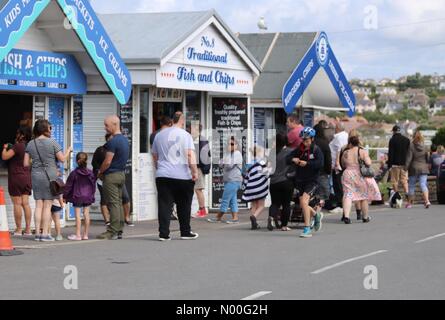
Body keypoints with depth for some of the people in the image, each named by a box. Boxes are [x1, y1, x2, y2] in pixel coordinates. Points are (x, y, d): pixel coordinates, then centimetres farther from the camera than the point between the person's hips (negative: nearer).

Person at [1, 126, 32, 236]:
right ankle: (28, 229, 5)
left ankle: (18, 229, -1)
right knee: (25, 203, 7)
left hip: (16, 177, -7)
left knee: (17, 203, -2)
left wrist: (5, 148, 1)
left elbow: (4, 157, -19)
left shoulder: (17, 146, -16)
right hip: (27, 177, 7)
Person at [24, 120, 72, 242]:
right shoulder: (52, 143, -7)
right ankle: (45, 234, -2)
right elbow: (63, 159, -5)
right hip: (50, 176, -4)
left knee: (38, 205, 8)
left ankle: (37, 233, 6)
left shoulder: (30, 144, 5)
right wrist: (68, 151, 13)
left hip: (36, 176, 4)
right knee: (47, 205, 0)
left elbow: (26, 164, 5)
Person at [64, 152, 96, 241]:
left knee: (77, 215, -2)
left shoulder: (74, 173, -9)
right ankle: (85, 234, 10)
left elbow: (68, 186, -4)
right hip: (88, 197, 4)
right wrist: (92, 195, 22)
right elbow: (93, 185, 9)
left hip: (77, 197, -3)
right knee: (86, 214, 6)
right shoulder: (91, 173, 1)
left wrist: (65, 196, 5)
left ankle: (78, 235, -4)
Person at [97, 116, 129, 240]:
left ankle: (112, 231, -6)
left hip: (111, 175, -9)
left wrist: (100, 172, -2)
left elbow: (108, 162, -20)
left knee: (113, 203, -7)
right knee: (119, 202, 12)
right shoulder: (125, 140, 12)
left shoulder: (113, 141, -18)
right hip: (122, 173, 9)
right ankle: (119, 230, 14)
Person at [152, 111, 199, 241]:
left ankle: (164, 234, -7)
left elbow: (154, 156, 18)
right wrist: (195, 172, -11)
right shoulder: (185, 135, -3)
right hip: (183, 177, -3)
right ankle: (185, 232, 16)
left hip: (163, 176, 3)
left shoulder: (159, 135, 11)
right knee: (184, 206, 10)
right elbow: (190, 155, -13)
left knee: (164, 205, 0)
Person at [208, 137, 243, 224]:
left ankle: (219, 217, 1)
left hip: (233, 180, -10)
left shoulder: (237, 154, -11)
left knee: (225, 199, -4)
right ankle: (235, 218, 8)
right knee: (232, 200, 8)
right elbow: (223, 166, 17)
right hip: (229, 180, 10)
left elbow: (229, 165, -20)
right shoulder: (230, 154, 18)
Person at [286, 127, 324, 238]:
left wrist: (307, 163, -26)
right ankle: (316, 215, 42)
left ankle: (307, 229, -15)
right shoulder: (299, 150, 7)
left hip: (312, 181, -6)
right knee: (302, 205, 11)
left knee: (304, 201, -21)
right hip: (300, 181, 6)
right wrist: (293, 160, -14)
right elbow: (287, 159, 7)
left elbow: (320, 163, -21)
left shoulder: (316, 150, -7)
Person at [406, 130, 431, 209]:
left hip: (414, 168, -2)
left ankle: (410, 203, 18)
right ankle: (427, 201, -23)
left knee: (412, 186, 10)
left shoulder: (411, 146, -10)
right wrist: (426, 166, 23)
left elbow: (409, 158, -13)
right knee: (423, 185, -3)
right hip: (423, 168, 2)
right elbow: (428, 158, 9)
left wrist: (405, 168, -10)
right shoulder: (424, 147, 2)